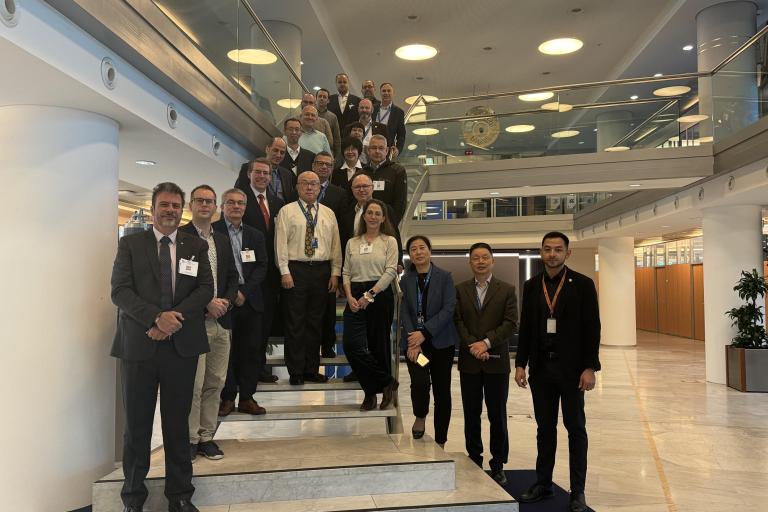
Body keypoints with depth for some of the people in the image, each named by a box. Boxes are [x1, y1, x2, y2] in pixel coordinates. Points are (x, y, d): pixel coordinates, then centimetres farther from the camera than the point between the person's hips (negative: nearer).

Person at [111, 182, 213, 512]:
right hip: (139, 343, -1)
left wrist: (175, 318, -14)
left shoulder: (197, 246, 9)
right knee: (137, 422, 7)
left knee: (178, 422, 9)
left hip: (183, 344, 1)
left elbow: (206, 288, 0)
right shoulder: (130, 244, 5)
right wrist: (156, 318, -18)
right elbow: (120, 290, -5)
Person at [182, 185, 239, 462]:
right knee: (193, 384, -3)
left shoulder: (222, 240, 17)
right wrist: (207, 303, -14)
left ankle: (206, 436, 21)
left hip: (221, 320, 6)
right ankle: (190, 438, 11)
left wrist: (226, 300, 0)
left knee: (215, 382, 10)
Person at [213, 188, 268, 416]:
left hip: (250, 300, 4)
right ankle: (227, 398, 12)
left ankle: (246, 397, 15)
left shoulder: (256, 235, 15)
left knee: (251, 350, 5)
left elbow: (261, 267, 8)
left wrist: (244, 291, -6)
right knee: (225, 351, 1)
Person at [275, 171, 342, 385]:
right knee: (295, 323, -1)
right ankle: (296, 372, 9)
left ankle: (312, 370, 19)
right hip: (295, 270, -3)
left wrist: (335, 273, 3)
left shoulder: (328, 214, 12)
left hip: (322, 271, 4)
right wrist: (285, 272, -11)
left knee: (316, 322, 9)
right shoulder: (287, 211, 2)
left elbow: (335, 245, 11)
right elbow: (281, 243, -4)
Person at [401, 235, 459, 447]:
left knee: (442, 391, 5)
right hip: (414, 342, 1)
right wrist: (413, 341, -14)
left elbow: (448, 309, -10)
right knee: (420, 381, -21)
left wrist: (424, 332, -18)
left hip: (441, 342, 0)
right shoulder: (406, 281, 5)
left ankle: (440, 442, 21)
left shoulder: (445, 277, -2)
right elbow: (404, 313, 0)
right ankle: (420, 416, 12)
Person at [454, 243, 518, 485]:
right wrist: (473, 346, -14)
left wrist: (486, 342, -16)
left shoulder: (507, 290, 3)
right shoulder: (460, 290, 7)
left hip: (497, 362, -1)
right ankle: (474, 461, 20)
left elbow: (510, 323, -6)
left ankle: (498, 465, 15)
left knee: (497, 415, 4)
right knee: (471, 415, 8)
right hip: (469, 362, 1)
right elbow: (458, 322, 0)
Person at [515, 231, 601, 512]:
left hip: (571, 367, -3)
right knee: (545, 428, 12)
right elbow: (525, 328, 8)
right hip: (541, 367, 3)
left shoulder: (582, 284, -5)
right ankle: (543, 484, 23)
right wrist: (520, 363, 3)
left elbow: (592, 328, -6)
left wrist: (590, 367, -12)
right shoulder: (531, 286, 6)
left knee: (575, 428, 6)